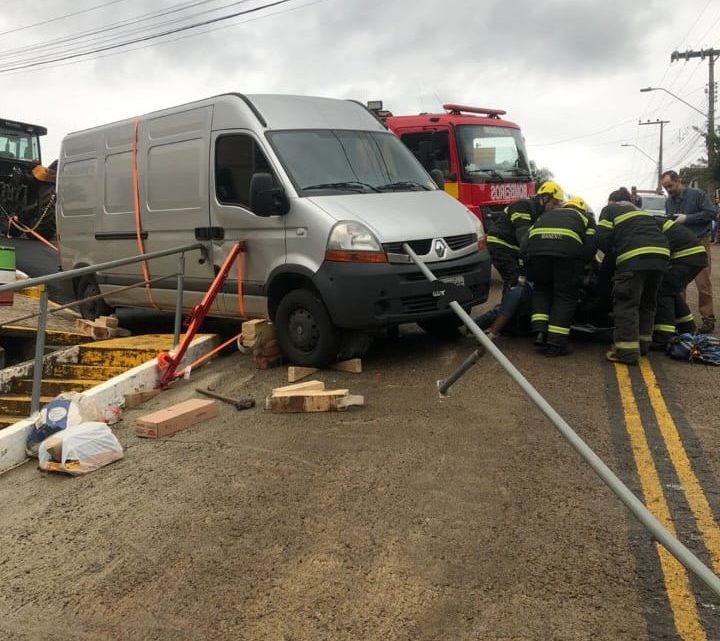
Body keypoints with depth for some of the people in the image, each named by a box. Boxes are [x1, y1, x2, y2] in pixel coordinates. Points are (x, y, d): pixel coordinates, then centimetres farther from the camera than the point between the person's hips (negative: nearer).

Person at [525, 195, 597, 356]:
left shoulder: (546, 214, 40)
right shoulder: (586, 218, 33)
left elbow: (528, 236, 29)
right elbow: (590, 246, 16)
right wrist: (580, 265, 31)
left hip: (536, 247, 3)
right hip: (568, 247, -2)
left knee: (541, 289, 24)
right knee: (566, 295, 9)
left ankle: (540, 331, 11)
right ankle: (555, 344, 5)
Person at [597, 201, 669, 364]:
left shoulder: (609, 209, 15)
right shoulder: (641, 210, 34)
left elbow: (602, 239, 3)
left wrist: (613, 252, 22)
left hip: (635, 256, -6)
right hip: (661, 252, 7)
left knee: (626, 303, -5)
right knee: (648, 302, 19)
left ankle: (627, 351, -11)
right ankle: (642, 344, 25)